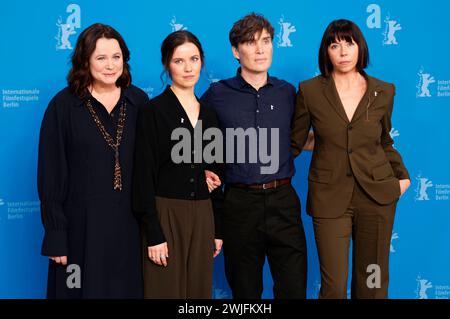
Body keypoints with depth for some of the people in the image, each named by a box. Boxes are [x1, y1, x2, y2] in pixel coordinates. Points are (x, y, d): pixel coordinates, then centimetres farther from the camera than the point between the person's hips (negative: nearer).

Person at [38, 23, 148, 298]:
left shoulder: (138, 101, 3)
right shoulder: (64, 105, -5)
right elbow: (51, 174, -5)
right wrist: (56, 235, -8)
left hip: (129, 223, 3)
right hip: (82, 223, -2)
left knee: (129, 288, 10)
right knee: (85, 288, 7)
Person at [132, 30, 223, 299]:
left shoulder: (209, 115, 10)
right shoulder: (153, 111, -6)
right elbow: (144, 176, -10)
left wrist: (218, 229, 11)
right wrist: (153, 234, -14)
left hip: (203, 217, 5)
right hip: (165, 215, -5)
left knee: (200, 290, 11)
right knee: (167, 289, 1)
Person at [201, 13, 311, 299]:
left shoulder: (287, 92, 8)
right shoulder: (217, 94, 2)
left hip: (283, 201, 1)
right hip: (240, 203, -1)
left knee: (295, 288, 2)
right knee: (245, 289, 10)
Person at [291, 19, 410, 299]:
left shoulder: (384, 92, 4)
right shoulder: (310, 90, -2)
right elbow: (294, 144, 5)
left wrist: (402, 175, 7)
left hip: (377, 194, 2)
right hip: (330, 197, -2)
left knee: (372, 281, 8)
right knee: (334, 285, -3)